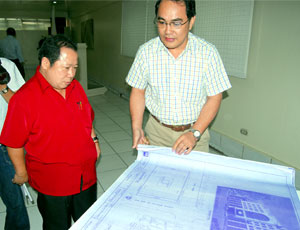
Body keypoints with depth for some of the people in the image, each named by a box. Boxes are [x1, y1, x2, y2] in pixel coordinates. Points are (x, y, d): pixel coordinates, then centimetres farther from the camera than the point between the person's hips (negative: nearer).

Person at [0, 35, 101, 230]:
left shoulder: (75, 87, 0)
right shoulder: (24, 98, -20)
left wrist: (94, 139, 6)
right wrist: (22, 172, -3)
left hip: (86, 176, 6)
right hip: (52, 185, -5)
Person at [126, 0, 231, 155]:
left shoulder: (208, 53, -13)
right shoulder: (146, 51, -8)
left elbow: (214, 97, -8)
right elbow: (138, 91, 2)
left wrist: (195, 133, -17)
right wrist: (136, 127, -8)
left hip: (195, 130, -1)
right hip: (157, 131, 1)